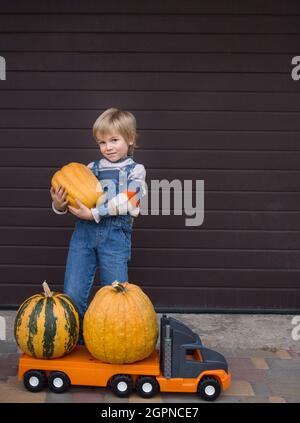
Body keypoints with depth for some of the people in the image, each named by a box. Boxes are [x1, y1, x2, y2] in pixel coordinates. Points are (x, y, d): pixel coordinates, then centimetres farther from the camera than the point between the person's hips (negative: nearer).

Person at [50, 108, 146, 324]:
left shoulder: (135, 170, 7)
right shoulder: (91, 168, 18)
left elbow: (128, 204, -7)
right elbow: (77, 201, 17)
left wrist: (94, 214, -15)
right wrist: (59, 205, -5)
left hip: (115, 234, -3)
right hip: (84, 231, 3)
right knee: (73, 294, 2)